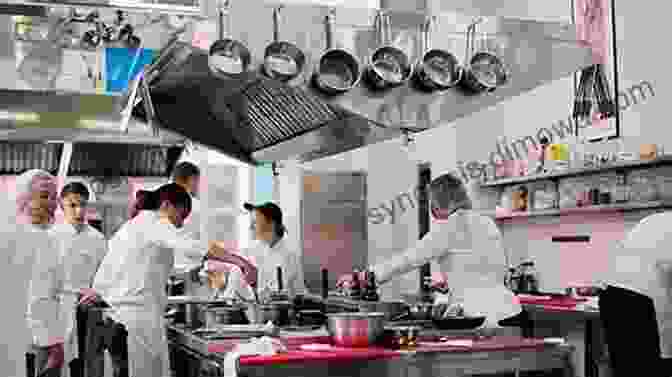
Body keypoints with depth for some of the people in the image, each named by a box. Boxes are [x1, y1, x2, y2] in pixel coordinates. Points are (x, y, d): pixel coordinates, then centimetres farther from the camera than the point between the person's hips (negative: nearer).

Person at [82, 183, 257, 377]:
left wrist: (97, 295, 47)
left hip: (117, 319, 9)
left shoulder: (128, 226, 21)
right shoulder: (155, 223, -5)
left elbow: (102, 278, 27)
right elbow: (190, 246, -24)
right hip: (141, 319, -9)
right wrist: (240, 261, -29)